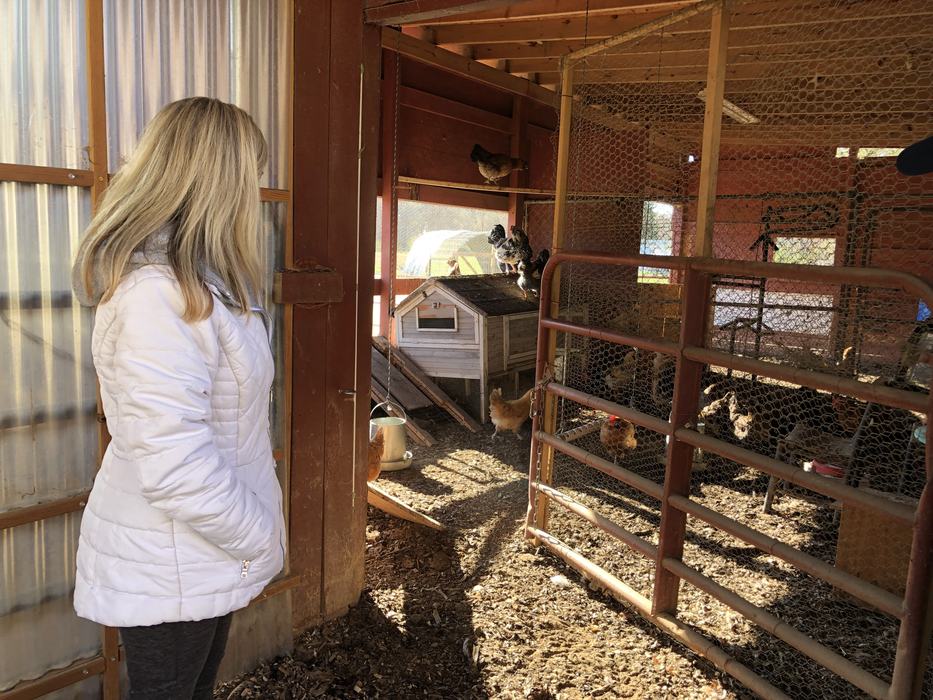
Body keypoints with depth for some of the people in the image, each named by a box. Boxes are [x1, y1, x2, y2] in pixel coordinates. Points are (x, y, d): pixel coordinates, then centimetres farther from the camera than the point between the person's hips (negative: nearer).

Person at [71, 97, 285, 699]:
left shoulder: (201, 282, 4)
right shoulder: (158, 294, -28)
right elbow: (176, 466, -31)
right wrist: (261, 539, -17)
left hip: (203, 555, 8)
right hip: (169, 569, -8)